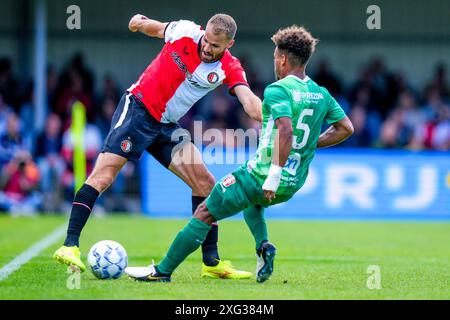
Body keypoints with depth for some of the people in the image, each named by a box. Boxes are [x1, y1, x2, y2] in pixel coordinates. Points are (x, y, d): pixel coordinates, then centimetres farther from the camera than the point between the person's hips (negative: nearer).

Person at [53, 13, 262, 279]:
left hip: (167, 126, 4)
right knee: (104, 175, -18)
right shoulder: (185, 32, -12)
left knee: (206, 184, -3)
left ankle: (212, 262, 5)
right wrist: (141, 23, -2)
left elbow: (250, 102, -25)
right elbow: (156, 28, 13)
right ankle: (70, 245, -18)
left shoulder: (229, 68, -8)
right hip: (137, 109, -4)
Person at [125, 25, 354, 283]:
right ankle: (264, 246, 12)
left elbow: (286, 130, -29)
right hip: (294, 184, 7)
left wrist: (273, 177, -29)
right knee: (252, 201, 38)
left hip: (262, 176, -7)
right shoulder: (322, 95, 6)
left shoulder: (277, 90, -15)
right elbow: (346, 128, 12)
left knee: (204, 214, 4)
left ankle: (162, 271, 7)